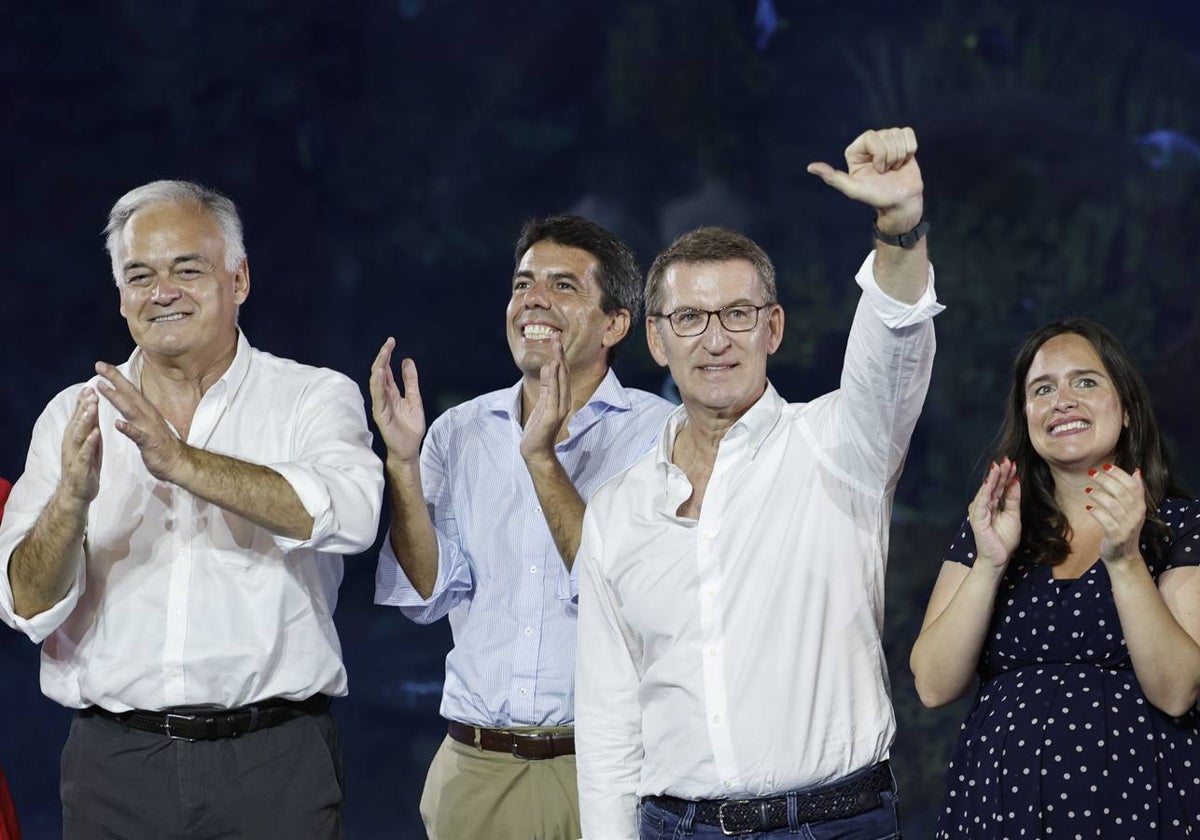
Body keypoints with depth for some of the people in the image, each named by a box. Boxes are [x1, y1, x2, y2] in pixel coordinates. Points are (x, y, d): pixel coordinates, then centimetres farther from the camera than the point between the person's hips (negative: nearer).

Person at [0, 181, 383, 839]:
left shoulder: (313, 398, 2)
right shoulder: (72, 417, 7)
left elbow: (349, 515, -19)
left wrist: (180, 461, -25)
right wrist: (72, 500, -20)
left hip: (273, 761, -2)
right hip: (115, 764, 2)